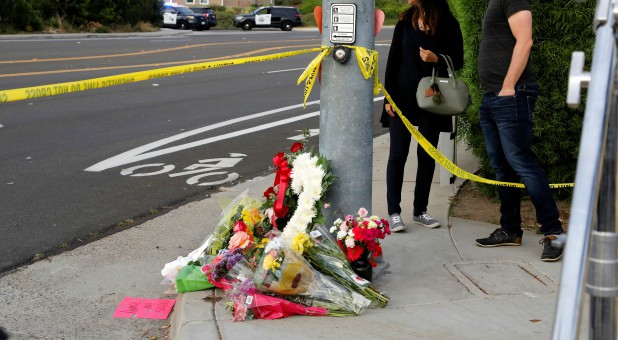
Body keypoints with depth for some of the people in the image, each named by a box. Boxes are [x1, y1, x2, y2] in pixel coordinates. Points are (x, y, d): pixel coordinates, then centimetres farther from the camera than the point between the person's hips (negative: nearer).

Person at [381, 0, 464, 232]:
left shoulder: (448, 24, -3)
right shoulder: (406, 21, 3)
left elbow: (458, 61, 3)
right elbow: (393, 59, 3)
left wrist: (437, 59, -18)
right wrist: (388, 97, -2)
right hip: (402, 97, 1)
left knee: (426, 156, 6)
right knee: (397, 155, -2)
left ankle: (420, 211, 19)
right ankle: (394, 212, 4)